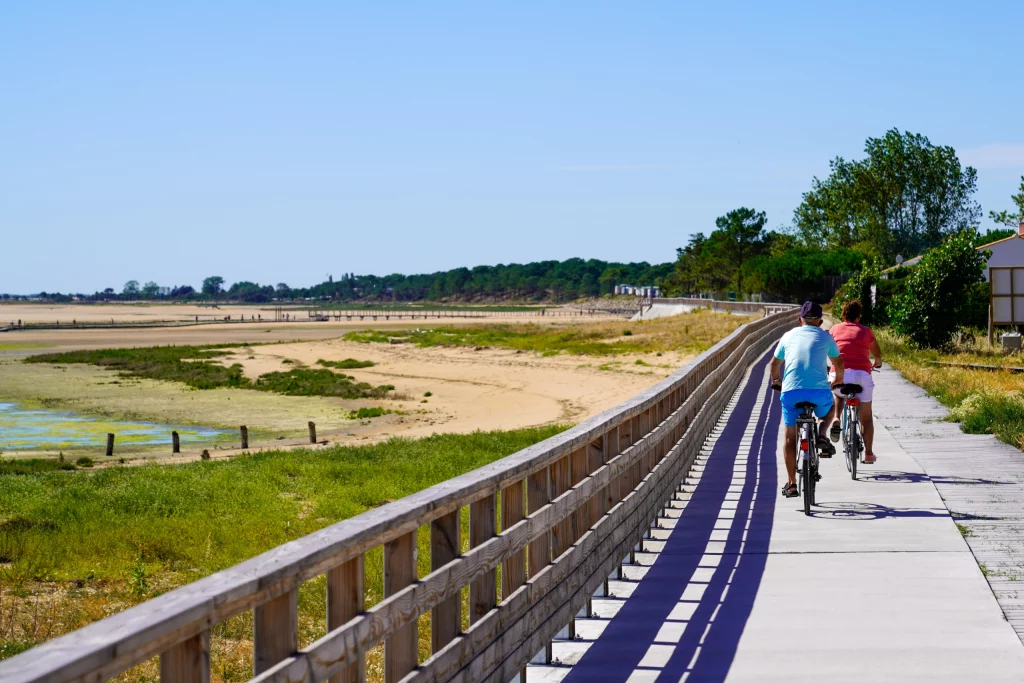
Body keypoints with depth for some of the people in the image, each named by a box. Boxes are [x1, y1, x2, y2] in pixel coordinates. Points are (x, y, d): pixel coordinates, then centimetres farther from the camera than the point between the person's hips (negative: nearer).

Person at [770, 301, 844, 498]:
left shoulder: (789, 335, 18)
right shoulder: (825, 337, 14)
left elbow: (775, 363, 31)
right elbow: (838, 364, 26)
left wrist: (776, 380, 51)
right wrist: (839, 379, 48)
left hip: (790, 392, 1)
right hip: (820, 391, -1)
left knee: (790, 438, 14)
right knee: (828, 408, 34)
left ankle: (791, 484, 9)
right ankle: (822, 435, 5)